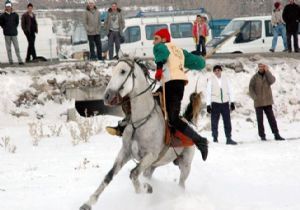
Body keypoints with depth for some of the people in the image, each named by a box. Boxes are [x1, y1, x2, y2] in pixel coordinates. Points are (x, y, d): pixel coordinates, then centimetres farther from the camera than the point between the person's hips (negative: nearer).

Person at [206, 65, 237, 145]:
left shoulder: (225, 79, 7)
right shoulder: (211, 80, 1)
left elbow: (230, 90, 9)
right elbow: (208, 92, 0)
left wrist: (232, 102, 3)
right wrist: (208, 105, -4)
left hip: (225, 103, 2)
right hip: (215, 103, -2)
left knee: (227, 122, 0)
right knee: (214, 122, 1)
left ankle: (229, 138, 4)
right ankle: (215, 139, 7)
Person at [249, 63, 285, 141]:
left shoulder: (268, 75, 7)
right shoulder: (255, 77, 2)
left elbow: (272, 80, -14)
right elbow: (251, 88, -1)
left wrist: (267, 71, -13)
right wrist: (255, 97, -15)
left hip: (267, 102, 1)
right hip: (258, 102, -1)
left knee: (271, 118, 0)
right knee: (260, 120, 1)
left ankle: (276, 134, 2)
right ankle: (262, 136, 6)